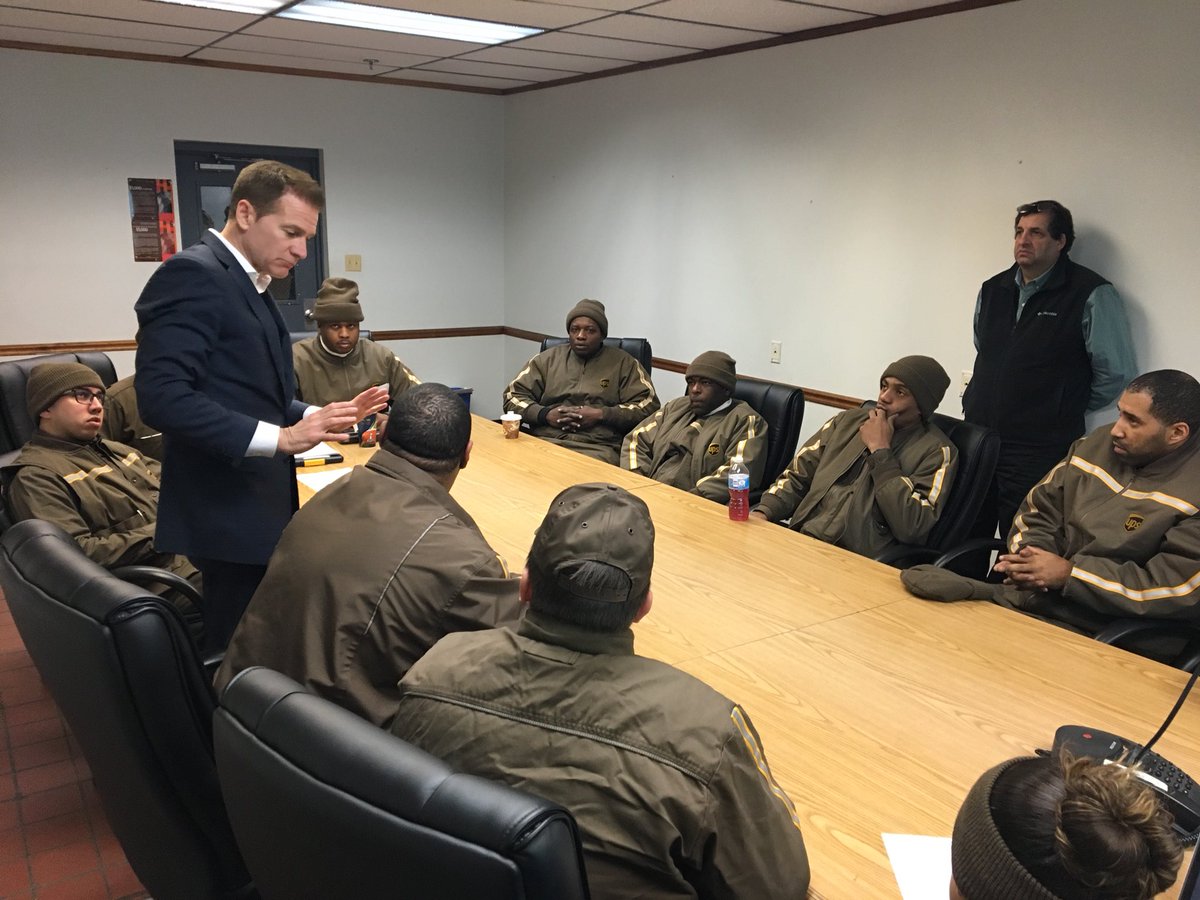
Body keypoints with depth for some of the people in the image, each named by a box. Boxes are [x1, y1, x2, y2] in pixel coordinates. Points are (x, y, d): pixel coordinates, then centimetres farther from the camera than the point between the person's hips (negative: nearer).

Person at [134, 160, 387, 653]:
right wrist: (279, 437, -26)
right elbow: (162, 396, -25)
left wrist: (318, 417, 3)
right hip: (230, 513, -9)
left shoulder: (249, 286, 15)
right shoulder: (193, 275, -14)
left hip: (262, 504, 10)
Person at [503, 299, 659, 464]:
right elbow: (512, 396, 17)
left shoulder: (624, 363, 12)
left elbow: (648, 405, 3)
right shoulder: (547, 359, 19)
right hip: (545, 442, 3)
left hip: (597, 448, -3)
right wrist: (544, 414, -4)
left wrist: (600, 415, -9)